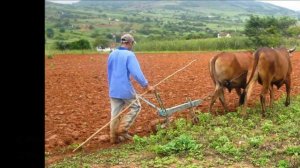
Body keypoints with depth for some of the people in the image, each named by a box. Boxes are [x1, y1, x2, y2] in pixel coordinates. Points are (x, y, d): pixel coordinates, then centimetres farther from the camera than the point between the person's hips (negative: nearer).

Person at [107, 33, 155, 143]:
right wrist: (147, 85, -15)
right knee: (135, 107, 13)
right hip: (125, 89, -6)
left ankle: (114, 137, 15)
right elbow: (136, 73, -21)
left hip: (113, 90, 7)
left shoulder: (112, 54, 9)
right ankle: (122, 128, 5)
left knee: (115, 113, 12)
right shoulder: (129, 55, -13)